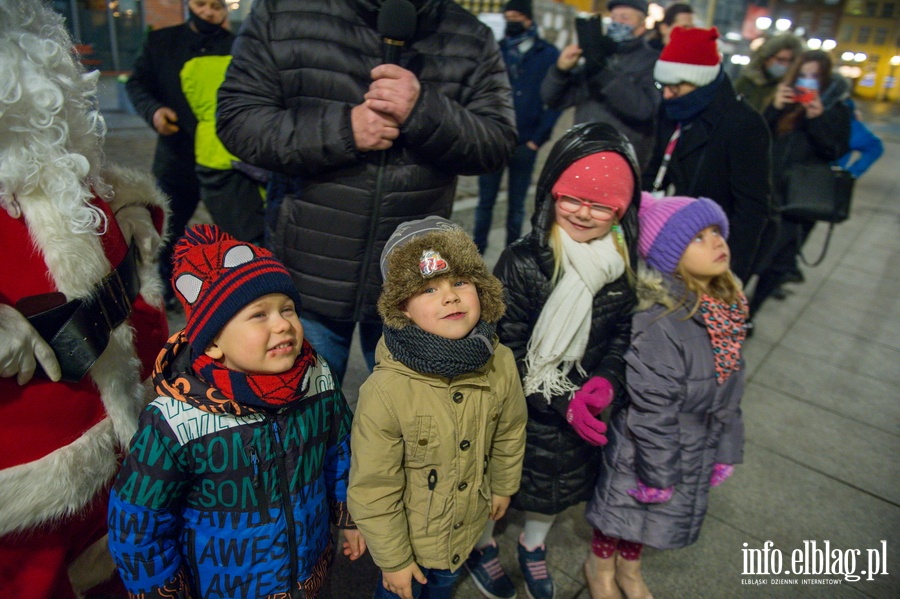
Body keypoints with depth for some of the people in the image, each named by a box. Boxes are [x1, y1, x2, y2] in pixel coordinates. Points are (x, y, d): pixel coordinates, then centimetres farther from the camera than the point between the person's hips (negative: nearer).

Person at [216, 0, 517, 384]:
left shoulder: (472, 39, 2)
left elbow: (499, 142, -3)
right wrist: (341, 130, -20)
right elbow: (236, 119, -5)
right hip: (310, 278, 0)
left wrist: (426, 112, -22)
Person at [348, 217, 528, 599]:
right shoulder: (386, 391, -35)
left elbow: (510, 431, -1)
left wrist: (504, 485, 13)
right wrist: (393, 559, -11)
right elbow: (372, 489, -22)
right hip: (409, 535, -4)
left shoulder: (501, 364, -21)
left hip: (467, 523, 4)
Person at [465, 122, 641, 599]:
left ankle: (532, 546, 57)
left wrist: (608, 377, -16)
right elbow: (507, 351, -19)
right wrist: (560, 402, -24)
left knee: (561, 483, 25)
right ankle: (481, 546, 51)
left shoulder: (623, 264, -8)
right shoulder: (522, 262, -23)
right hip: (517, 410, -4)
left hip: (582, 409, 5)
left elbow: (624, 329, 3)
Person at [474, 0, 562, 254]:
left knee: (516, 206, 10)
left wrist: (538, 139, -7)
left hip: (525, 145, -1)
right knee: (485, 202, 8)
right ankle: (476, 251, 20)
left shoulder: (548, 54, 0)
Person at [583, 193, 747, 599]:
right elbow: (652, 410, -26)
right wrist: (657, 471, -16)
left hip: (697, 449, 7)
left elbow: (729, 393, 5)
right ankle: (600, 566, 49)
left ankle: (629, 566, 55)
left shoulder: (725, 311, -7)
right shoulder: (658, 324, -33)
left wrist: (726, 451, 11)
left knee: (653, 512, 28)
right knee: (624, 504, 20)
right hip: (643, 444, -7)